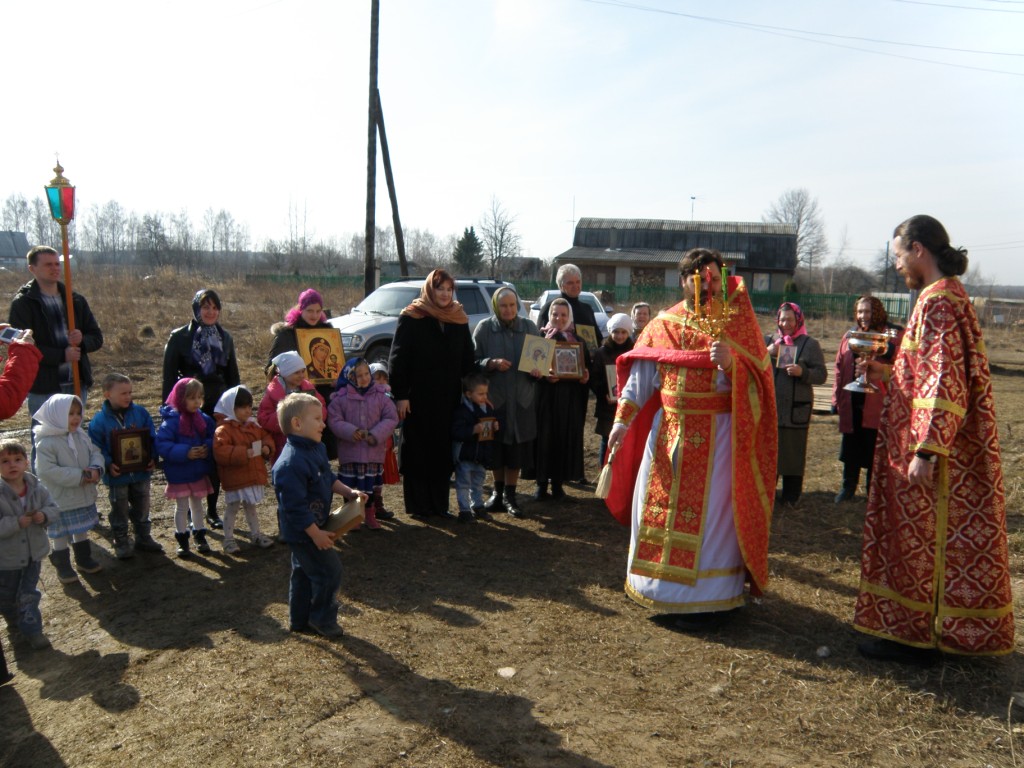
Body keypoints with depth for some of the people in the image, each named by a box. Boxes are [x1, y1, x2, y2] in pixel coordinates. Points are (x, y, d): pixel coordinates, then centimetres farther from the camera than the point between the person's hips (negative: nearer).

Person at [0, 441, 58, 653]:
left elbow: (54, 508, -3)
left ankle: (31, 629, 24)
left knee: (29, 594, 12)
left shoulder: (36, 487, -9)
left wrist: (44, 515, -23)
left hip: (34, 553, 2)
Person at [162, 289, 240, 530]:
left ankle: (212, 510, 19)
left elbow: (233, 376, 15)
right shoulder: (179, 337, -2)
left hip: (219, 406, 3)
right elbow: (169, 376, -2)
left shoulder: (225, 338, 10)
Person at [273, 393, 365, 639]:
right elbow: (294, 506, -29)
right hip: (302, 531, -10)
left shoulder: (316, 449, 2)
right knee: (330, 571, 0)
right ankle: (323, 619, 19)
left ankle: (299, 620, 35)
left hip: (312, 527, 10)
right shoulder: (291, 463, -30)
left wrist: (348, 492, 4)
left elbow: (329, 478, 17)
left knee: (304, 574, 20)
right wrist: (316, 534, -23)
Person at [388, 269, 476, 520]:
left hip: (448, 400, 5)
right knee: (417, 452, 3)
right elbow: (397, 359, -8)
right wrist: (400, 395, -14)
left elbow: (468, 360, 14)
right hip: (418, 399, -4)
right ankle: (417, 505, 14)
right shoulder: (411, 318, -5)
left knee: (443, 452, 8)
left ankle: (439, 504, 19)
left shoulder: (459, 319, 9)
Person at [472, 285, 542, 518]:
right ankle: (498, 492, 24)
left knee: (517, 449, 4)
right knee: (495, 447, 6)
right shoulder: (484, 328, 0)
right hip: (494, 398, -1)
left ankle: (510, 494, 18)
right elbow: (473, 362, 0)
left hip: (522, 400, 1)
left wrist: (537, 372, -9)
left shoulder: (530, 327, 6)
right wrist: (492, 364, -18)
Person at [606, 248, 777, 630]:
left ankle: (708, 598, 11)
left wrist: (731, 363, -29)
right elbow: (641, 375, 5)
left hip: (717, 433, -4)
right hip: (669, 428, 4)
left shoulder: (736, 321, -2)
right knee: (660, 505, 8)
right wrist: (622, 419, -2)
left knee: (709, 513, -2)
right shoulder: (664, 324, 7)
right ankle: (666, 589, 25)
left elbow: (757, 376, -9)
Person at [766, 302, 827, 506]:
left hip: (795, 407, -2)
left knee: (793, 450, 4)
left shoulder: (810, 344, 3)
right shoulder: (770, 341, 11)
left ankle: (791, 494, 15)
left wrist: (802, 372, -20)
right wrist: (766, 354, -9)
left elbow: (821, 374, -2)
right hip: (769, 405, 3)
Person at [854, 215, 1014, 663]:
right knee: (926, 536, 18)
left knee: (922, 537, 1)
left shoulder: (938, 302, -18)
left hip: (934, 449, -10)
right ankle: (922, 626, 31)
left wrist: (925, 451, -25)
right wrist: (887, 374, 14)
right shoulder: (948, 296, 13)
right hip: (949, 447, 10)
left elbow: (944, 383, -24)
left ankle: (915, 637, 13)